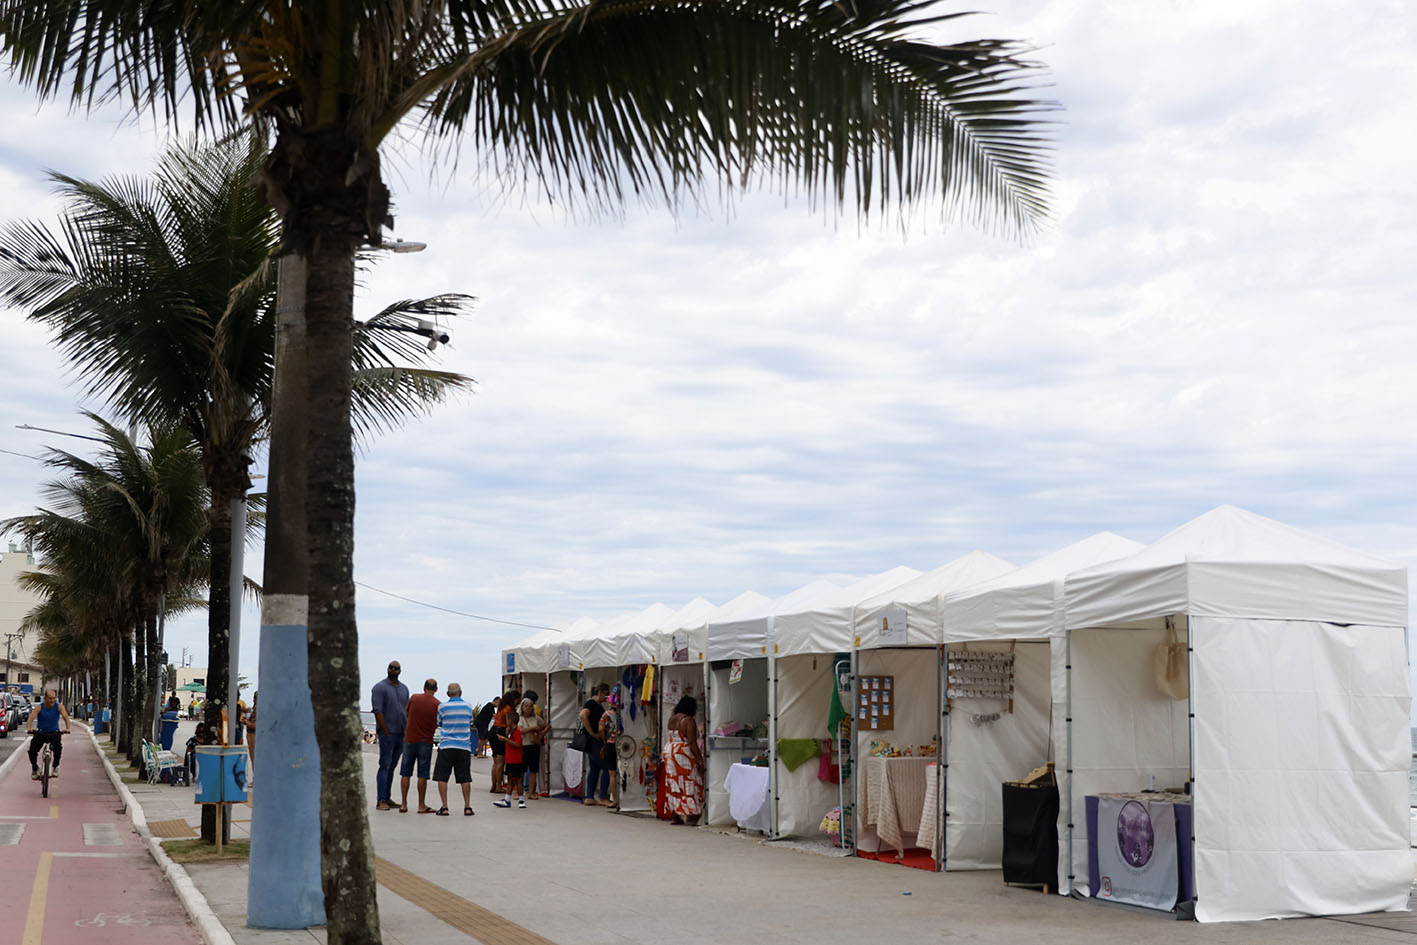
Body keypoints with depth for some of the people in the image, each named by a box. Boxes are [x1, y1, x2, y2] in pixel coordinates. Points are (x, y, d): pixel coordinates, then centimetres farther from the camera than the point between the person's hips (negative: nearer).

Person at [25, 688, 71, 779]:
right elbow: (31, 718, -22)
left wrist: (67, 728, -39)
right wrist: (29, 728, -42)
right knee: (32, 750, -18)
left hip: (54, 733, -1)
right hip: (40, 733, 1)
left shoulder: (59, 706, -8)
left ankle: (56, 767, -7)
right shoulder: (39, 707, -10)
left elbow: (66, 717, -20)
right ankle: (35, 768, 12)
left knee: (58, 746, -30)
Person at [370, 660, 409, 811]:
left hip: (401, 734, 6)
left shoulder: (404, 689, 15)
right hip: (387, 733, -6)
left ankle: (388, 798, 14)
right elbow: (378, 712, -12)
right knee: (385, 766, -7)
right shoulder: (380, 687, -5)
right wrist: (386, 733, -15)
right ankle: (380, 801, -7)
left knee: (392, 767, 9)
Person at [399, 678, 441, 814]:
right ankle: (422, 805, 4)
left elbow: (406, 712, 15)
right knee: (422, 775, 2)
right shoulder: (437, 704, -7)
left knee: (405, 773, 9)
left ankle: (403, 804, 9)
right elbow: (438, 725, -1)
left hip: (409, 740, 2)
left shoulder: (414, 698, -2)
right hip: (425, 742, -2)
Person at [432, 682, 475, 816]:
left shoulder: (443, 707, -2)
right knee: (465, 778, 6)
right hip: (464, 747, 2)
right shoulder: (468, 707, 5)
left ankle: (444, 807, -1)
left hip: (447, 746, -2)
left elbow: (439, 723, 10)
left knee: (442, 777, 4)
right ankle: (467, 807, 4)